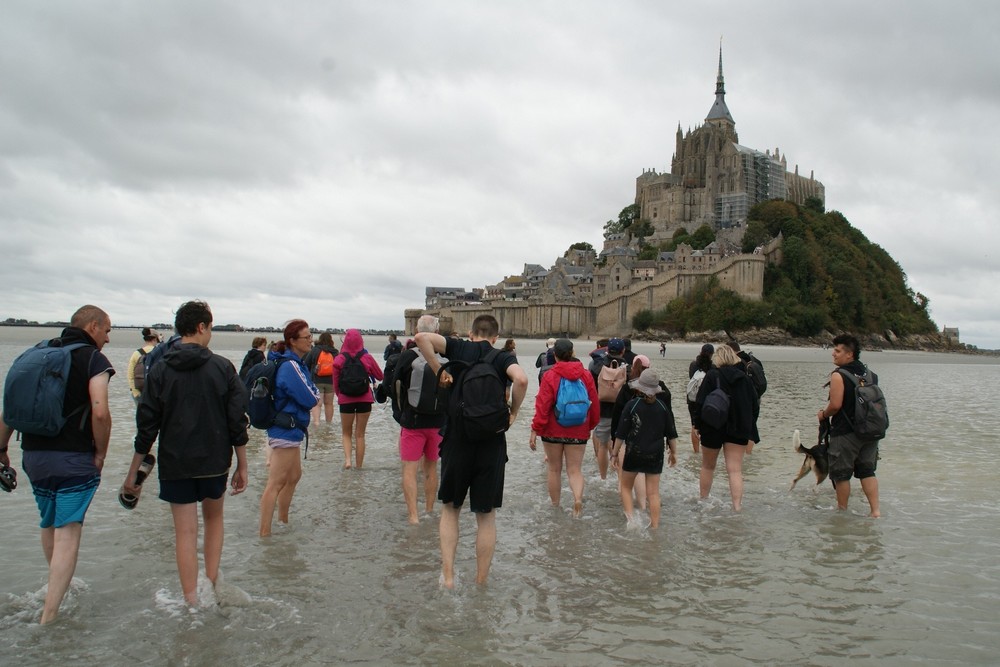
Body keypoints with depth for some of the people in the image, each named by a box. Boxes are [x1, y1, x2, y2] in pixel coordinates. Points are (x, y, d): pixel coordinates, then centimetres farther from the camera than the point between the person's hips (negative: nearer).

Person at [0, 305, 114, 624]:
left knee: (49, 525, 24)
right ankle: (49, 615, -7)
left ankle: (58, 588, 43)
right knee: (68, 534, -3)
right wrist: (101, 454, -8)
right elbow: (100, 412, -20)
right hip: (75, 459, -6)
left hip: (34, 456, 7)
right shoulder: (93, 358, -7)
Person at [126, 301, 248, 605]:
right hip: (215, 462, 0)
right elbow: (238, 422, -6)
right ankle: (212, 583, 20)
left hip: (175, 465, 0)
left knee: (185, 531, 6)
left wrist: (132, 473, 6)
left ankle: (192, 601, 9)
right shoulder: (222, 367, -6)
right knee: (214, 518, 23)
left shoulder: (160, 371, -4)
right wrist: (242, 466, 3)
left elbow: (146, 426, -3)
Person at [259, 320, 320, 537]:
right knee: (276, 484, -5)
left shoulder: (294, 363, 9)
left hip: (288, 431, 11)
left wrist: (312, 393, -7)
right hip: (286, 431, -11)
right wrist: (315, 393, -2)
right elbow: (310, 400, -22)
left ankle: (283, 520, 38)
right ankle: (265, 533, 0)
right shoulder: (291, 367, -22)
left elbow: (308, 392, 12)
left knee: (294, 476, 23)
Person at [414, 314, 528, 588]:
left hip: (457, 439, 1)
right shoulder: (503, 358, 1)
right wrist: (513, 412, -6)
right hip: (492, 442, 0)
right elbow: (521, 379, -21)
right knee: (486, 516, 12)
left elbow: (421, 337, -12)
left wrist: (439, 371, -6)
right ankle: (481, 582, 17)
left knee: (450, 509, 18)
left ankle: (448, 575, 10)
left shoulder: (459, 349, 4)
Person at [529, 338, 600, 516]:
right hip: (578, 432, 2)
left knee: (554, 469, 14)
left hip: (553, 431, -1)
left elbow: (542, 406, -15)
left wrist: (535, 430, -10)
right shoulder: (586, 375, -3)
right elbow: (595, 403, 2)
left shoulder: (550, 377, -11)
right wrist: (591, 425, 15)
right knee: (575, 470, 9)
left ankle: (555, 506, 25)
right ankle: (578, 498, -17)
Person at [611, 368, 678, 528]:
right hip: (655, 455, 2)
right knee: (653, 493, 8)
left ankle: (631, 519, 5)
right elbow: (671, 432, 4)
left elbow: (621, 433, -9)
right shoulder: (662, 406, -3)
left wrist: (615, 453, 2)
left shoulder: (632, 405, -11)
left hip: (634, 453, -2)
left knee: (626, 487, 17)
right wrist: (673, 452, 16)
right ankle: (655, 526, 10)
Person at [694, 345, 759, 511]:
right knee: (735, 470, 0)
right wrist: (749, 430, 16)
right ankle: (737, 506, -9)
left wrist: (698, 425, -5)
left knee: (708, 467, 16)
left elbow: (701, 403, -13)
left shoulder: (712, 376, -10)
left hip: (712, 429, -2)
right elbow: (753, 404, 8)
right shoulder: (743, 377, 2)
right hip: (738, 429, 2)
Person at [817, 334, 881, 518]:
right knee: (867, 471, 13)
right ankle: (876, 511, 7)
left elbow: (836, 405, -18)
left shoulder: (839, 375, -15)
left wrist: (823, 414, 0)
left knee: (841, 474, 7)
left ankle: (842, 510, 17)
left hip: (845, 432, -7)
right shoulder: (867, 372, 8)